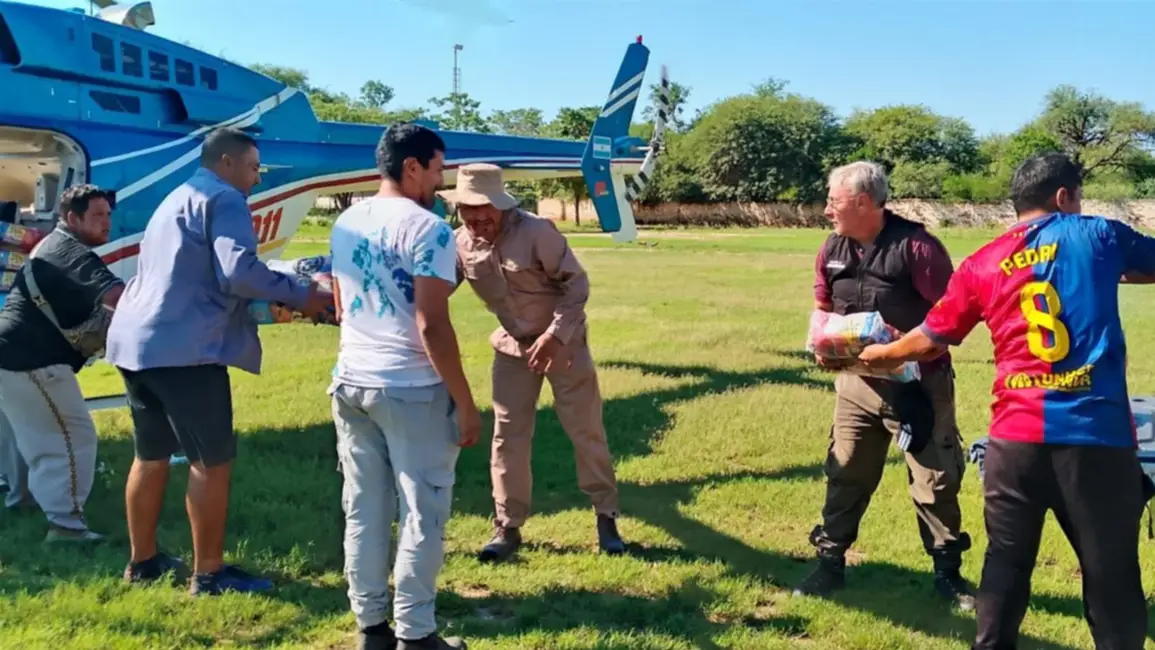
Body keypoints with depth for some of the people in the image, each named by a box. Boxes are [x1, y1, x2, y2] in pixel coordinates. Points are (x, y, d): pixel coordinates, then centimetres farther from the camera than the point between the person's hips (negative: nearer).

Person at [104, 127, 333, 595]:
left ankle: (143, 560, 30)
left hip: (137, 341, 10)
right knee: (212, 460, -1)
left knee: (152, 455, 19)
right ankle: (209, 573, 4)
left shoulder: (177, 199, 26)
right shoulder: (224, 200, -6)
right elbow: (238, 271, -20)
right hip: (184, 349, -10)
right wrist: (299, 296, -10)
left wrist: (280, 295, 25)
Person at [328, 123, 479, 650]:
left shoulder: (344, 224, 10)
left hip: (350, 383, 7)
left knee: (363, 511, 13)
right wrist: (466, 403, -12)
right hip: (412, 390, -7)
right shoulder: (427, 228, -13)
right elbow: (432, 327, -18)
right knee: (422, 513, 4)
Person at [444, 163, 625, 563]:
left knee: (585, 431, 3)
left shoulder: (537, 232, -24)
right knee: (507, 437, 5)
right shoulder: (460, 244, -10)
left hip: (563, 340, -4)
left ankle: (606, 516, 19)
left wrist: (554, 335, -27)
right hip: (512, 346, 4)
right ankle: (507, 527, 17)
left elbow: (577, 284, -19)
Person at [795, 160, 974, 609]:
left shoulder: (916, 246, -17)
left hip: (919, 382, -5)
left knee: (935, 481, 6)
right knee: (845, 475, 11)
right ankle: (830, 562, 23)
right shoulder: (832, 249, 2)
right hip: (857, 381, 5)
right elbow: (822, 309, 14)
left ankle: (948, 573, 21)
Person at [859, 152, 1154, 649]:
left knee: (1007, 562, 15)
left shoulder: (983, 264, 10)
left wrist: (878, 354, 34)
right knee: (1111, 572, 7)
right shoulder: (1097, 235, 4)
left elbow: (929, 339, 16)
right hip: (1097, 432, -3)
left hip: (1016, 435, 3)